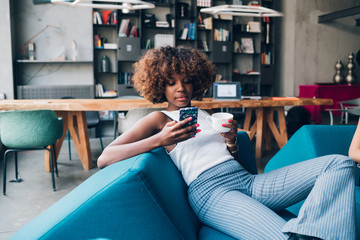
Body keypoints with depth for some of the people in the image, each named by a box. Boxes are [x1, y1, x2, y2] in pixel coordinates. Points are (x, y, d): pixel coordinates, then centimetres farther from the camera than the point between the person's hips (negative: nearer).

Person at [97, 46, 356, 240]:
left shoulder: (208, 114, 27)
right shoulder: (160, 119, 11)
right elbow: (104, 159, -3)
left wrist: (232, 141, 1)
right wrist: (160, 140, -14)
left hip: (248, 179, 8)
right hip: (210, 190, -8)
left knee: (340, 163, -10)